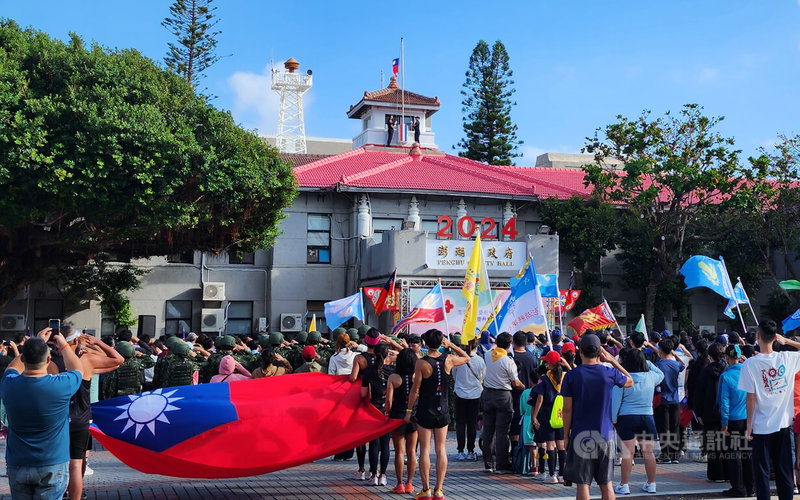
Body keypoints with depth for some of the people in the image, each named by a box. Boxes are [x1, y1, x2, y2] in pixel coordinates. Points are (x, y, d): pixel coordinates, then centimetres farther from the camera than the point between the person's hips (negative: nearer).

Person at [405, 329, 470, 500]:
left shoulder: (421, 363, -13)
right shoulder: (449, 360, -3)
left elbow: (415, 390, -10)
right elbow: (466, 358, 18)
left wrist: (409, 410, -1)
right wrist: (451, 345, 14)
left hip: (425, 412, -3)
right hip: (443, 411, 3)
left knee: (425, 450, 3)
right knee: (441, 450, 7)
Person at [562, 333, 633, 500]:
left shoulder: (571, 376, -7)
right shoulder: (609, 373, -3)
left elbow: (567, 409, -5)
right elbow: (630, 381, 19)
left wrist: (566, 434, 5)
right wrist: (612, 360, 13)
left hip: (581, 436, -2)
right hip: (604, 435, 2)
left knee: (583, 484, 2)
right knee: (606, 484, 12)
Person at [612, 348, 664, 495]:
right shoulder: (651, 376, 2)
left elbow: (615, 401, -9)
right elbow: (661, 374, 27)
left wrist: (613, 419, 1)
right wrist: (648, 362, 24)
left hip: (627, 418, -4)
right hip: (647, 417, 4)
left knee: (628, 452, -2)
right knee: (648, 451, 10)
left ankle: (624, 485, 3)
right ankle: (651, 484, 19)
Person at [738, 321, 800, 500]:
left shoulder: (750, 363, -13)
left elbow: (751, 398, -12)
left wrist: (749, 425, -4)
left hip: (761, 427, -3)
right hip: (784, 424, 3)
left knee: (761, 472, 6)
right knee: (784, 471, 12)